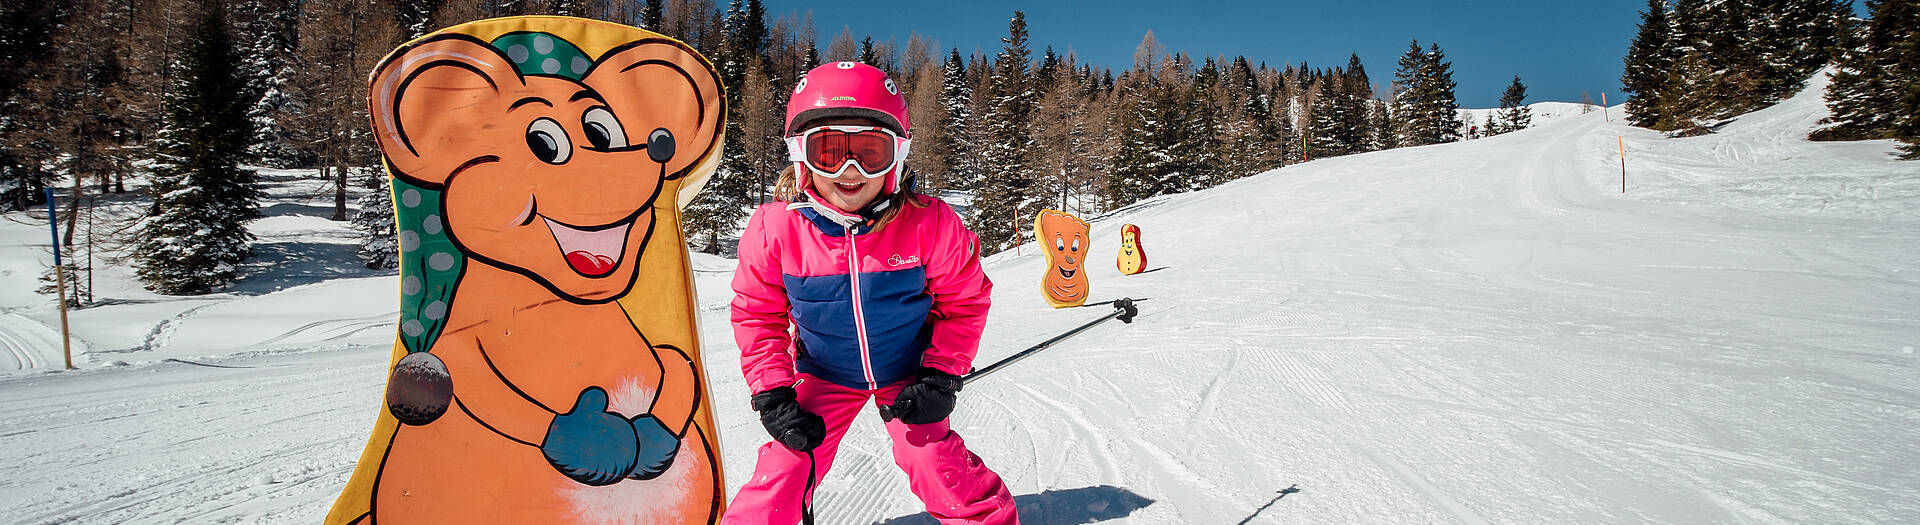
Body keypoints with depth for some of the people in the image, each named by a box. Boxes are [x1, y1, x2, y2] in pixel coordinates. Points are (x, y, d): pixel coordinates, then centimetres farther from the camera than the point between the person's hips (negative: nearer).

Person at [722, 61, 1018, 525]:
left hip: (907, 375, -1)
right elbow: (756, 314, -6)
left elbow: (963, 302, -7)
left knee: (938, 467, -8)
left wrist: (941, 377, -13)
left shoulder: (931, 225, -22)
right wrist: (772, 394, -12)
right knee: (782, 476, -4)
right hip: (824, 376, 1)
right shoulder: (774, 229, -20)